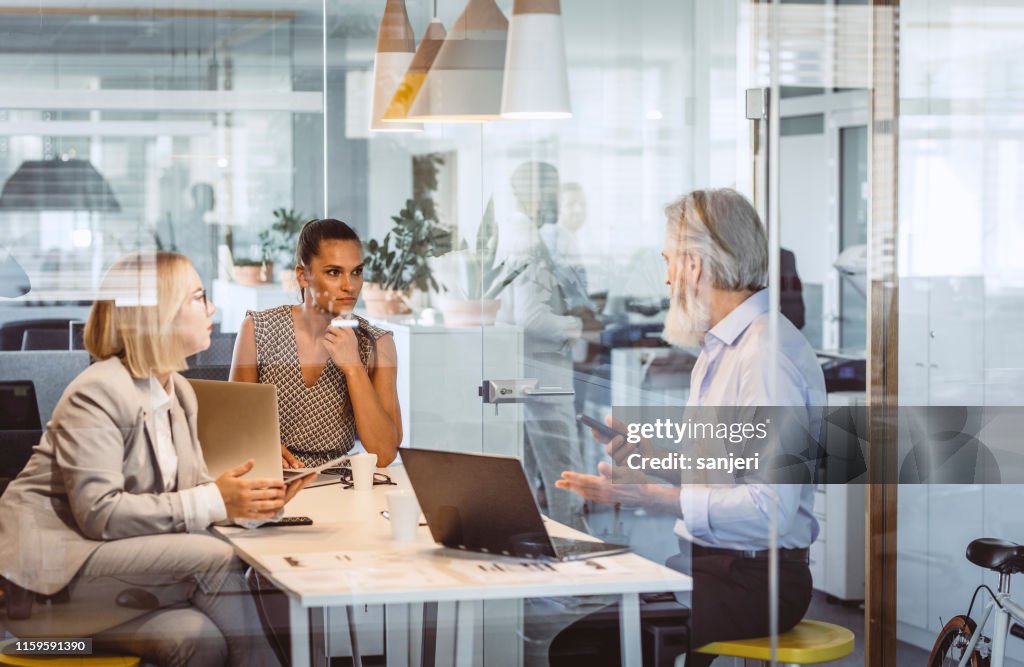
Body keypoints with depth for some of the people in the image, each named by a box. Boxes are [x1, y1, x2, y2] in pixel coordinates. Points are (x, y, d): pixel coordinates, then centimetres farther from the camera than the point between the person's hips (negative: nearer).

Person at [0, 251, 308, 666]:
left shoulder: (179, 393, 12)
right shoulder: (98, 393, -16)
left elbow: (188, 488, 8)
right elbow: (99, 513, -24)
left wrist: (256, 497, -13)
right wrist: (214, 501, -25)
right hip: (47, 570, -8)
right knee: (213, 558, -24)